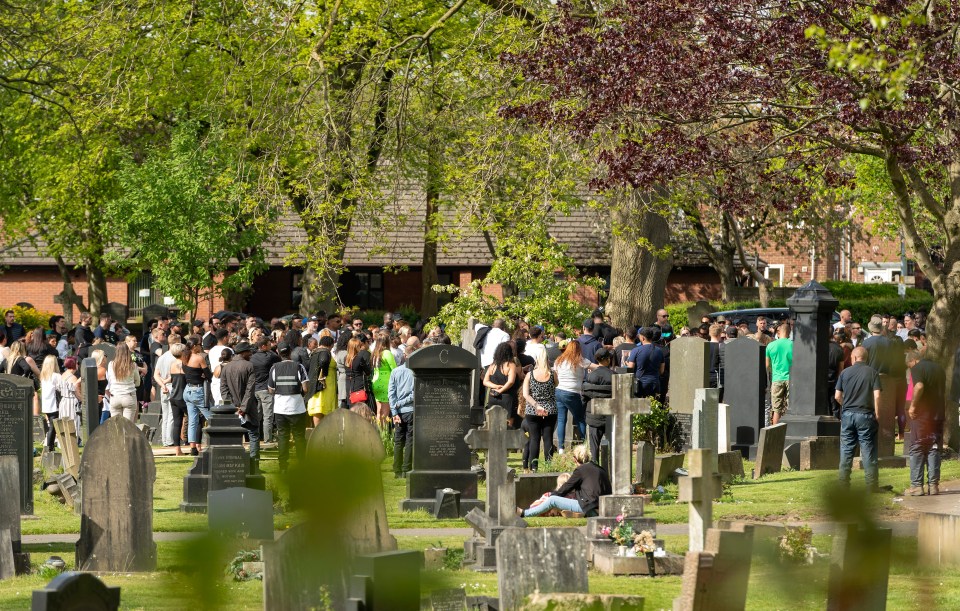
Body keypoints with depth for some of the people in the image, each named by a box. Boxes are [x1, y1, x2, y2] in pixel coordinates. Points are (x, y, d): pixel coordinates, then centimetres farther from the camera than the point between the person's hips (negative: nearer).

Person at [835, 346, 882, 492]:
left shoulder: (845, 372, 3)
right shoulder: (872, 373, -2)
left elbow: (837, 396, 3)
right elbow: (877, 396, -11)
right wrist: (877, 414, -2)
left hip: (847, 414, 2)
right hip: (866, 414, -2)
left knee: (846, 451, 8)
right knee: (868, 452, 2)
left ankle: (843, 483, 9)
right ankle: (872, 485, 3)